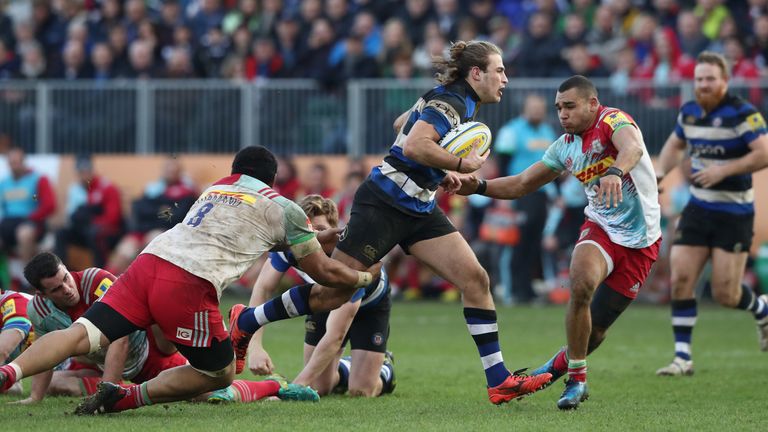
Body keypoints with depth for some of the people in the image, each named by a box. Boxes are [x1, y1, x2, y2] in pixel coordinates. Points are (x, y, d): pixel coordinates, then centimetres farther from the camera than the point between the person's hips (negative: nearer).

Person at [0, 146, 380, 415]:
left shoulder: (216, 187, 33)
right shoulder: (282, 208, 17)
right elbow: (324, 272, 23)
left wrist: (318, 237, 60)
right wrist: (365, 278, 42)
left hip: (148, 263, 5)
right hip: (190, 285, -5)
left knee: (81, 335, -5)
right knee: (220, 374, 15)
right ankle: (127, 397, -3)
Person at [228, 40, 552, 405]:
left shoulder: (456, 102, 13)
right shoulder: (451, 103, -16)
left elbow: (402, 124, 28)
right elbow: (414, 145, -31)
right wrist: (460, 164, -20)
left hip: (418, 209, 10)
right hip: (383, 206, -10)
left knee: (475, 279, -4)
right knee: (333, 293, -5)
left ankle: (499, 382, -4)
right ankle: (244, 323, 14)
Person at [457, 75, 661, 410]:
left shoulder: (612, 120, -15)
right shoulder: (565, 147, 5)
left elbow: (633, 147, -38)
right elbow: (522, 184, 12)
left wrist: (615, 172, -60)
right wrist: (479, 187, -4)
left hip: (640, 243, -4)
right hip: (600, 228, 4)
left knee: (594, 332, 1)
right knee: (582, 285, -30)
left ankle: (563, 363, 35)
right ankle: (577, 380, -15)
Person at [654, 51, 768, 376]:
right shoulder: (689, 112, 6)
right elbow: (675, 144, 25)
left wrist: (724, 170, -25)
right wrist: (660, 172, 7)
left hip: (734, 212, -6)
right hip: (698, 208, 6)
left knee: (725, 294, -5)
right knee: (680, 279, -7)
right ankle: (683, 358, -1)